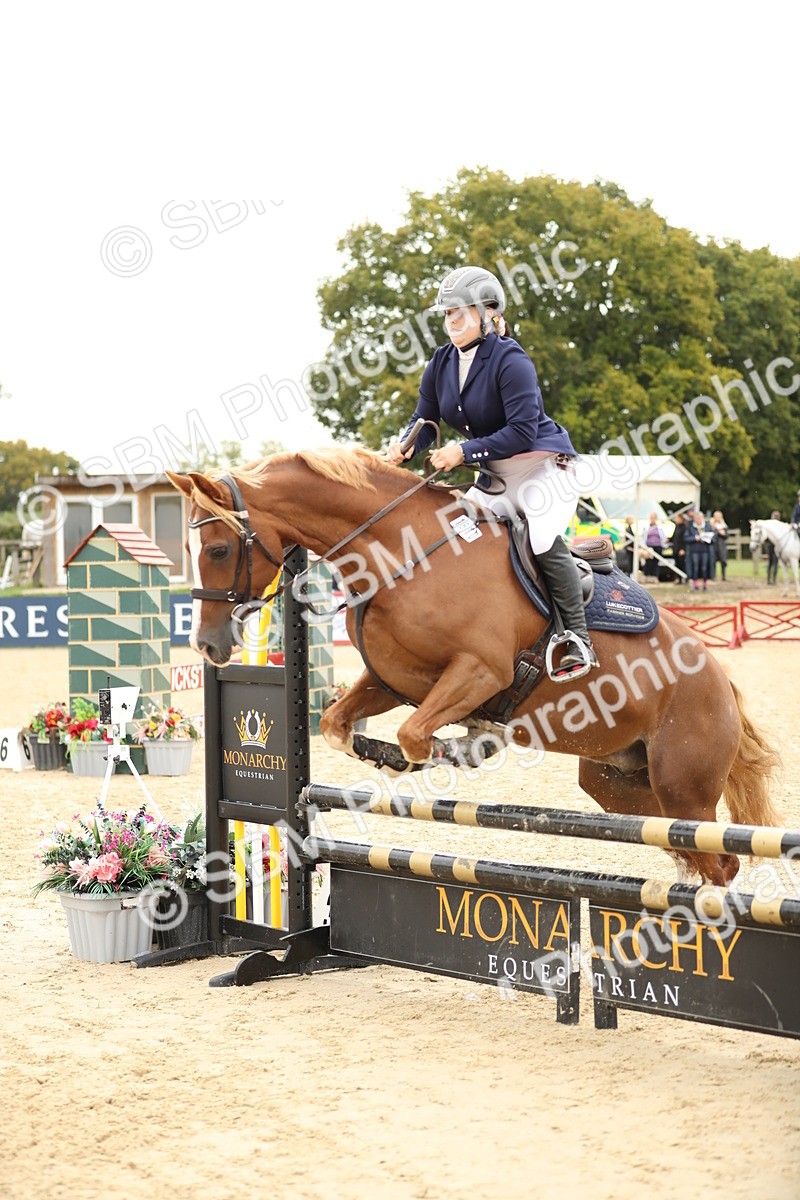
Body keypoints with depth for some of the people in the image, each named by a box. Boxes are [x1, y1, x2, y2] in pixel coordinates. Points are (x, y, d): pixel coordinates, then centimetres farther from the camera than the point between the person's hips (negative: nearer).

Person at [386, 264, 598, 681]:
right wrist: (405, 446, -17)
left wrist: (464, 451, -29)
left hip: (541, 465, -8)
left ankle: (578, 642, -20)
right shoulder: (441, 364, 3)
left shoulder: (510, 360, -20)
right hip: (493, 475, 8)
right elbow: (424, 420, 6)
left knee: (543, 538, -28)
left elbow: (522, 432, -26)